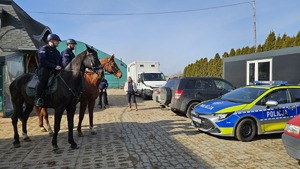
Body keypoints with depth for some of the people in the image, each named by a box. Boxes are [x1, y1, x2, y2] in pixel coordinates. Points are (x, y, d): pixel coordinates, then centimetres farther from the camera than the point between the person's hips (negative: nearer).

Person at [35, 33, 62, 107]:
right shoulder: (43, 48, 0)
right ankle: (38, 99, -30)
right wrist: (54, 66, -20)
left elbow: (60, 62, 25)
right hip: (44, 69, -7)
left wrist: (61, 67, 3)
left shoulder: (56, 51, 24)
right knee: (43, 79, -33)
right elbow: (43, 61, -13)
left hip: (55, 70, 8)